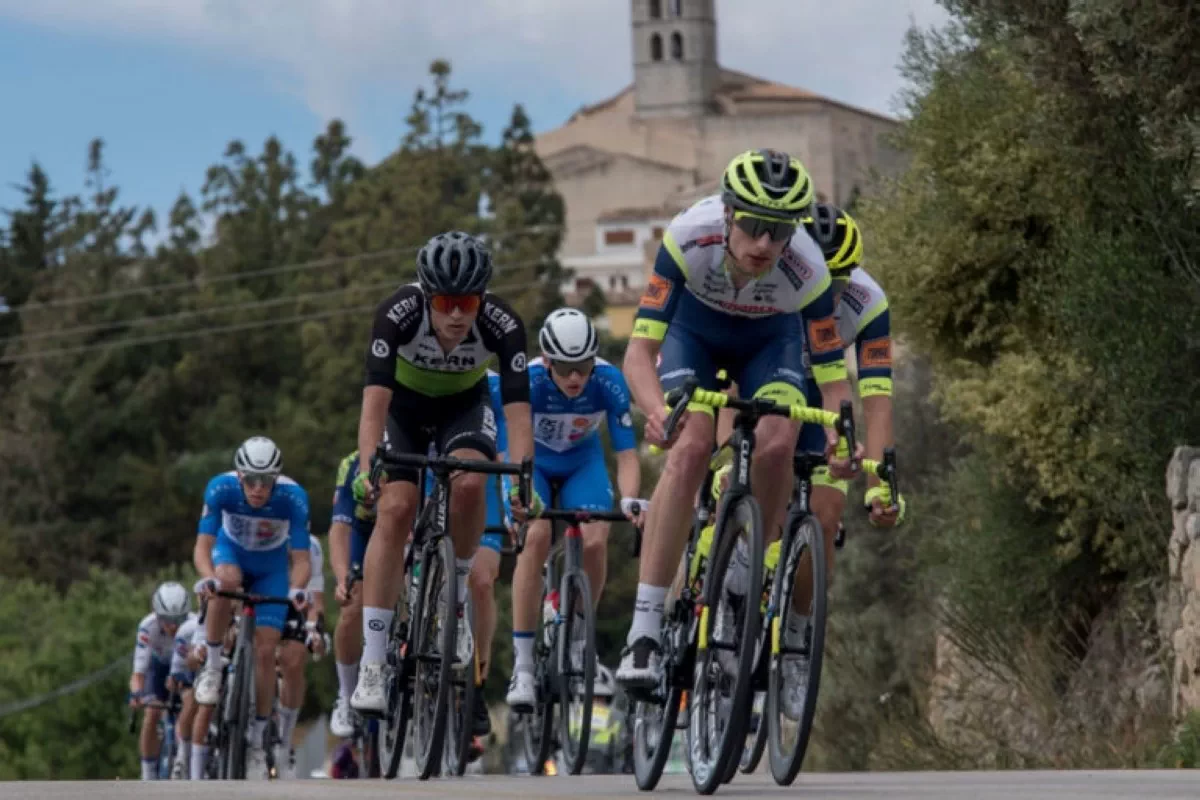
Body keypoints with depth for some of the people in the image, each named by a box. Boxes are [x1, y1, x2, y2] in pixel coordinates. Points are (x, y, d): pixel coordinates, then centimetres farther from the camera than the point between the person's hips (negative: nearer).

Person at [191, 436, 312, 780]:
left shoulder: (293, 496, -32)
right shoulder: (221, 488, -31)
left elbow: (301, 558, -30)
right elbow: (202, 546, -31)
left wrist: (297, 588, -51)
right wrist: (207, 577, -52)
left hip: (272, 566, 0)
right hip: (232, 551, 0)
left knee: (265, 650, -10)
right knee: (226, 581, -37)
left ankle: (256, 741, 4)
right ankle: (212, 666, -16)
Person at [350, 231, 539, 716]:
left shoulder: (502, 326, -32)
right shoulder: (398, 314, -34)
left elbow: (518, 410, -34)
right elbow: (375, 399, -38)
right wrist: (367, 467, -52)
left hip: (464, 406, 1)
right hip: (404, 405, -1)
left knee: (470, 482, -29)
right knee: (395, 509, -19)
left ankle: (455, 600, -5)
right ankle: (371, 667, -18)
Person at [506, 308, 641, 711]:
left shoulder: (608, 381, -29)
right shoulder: (528, 380, -33)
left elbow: (626, 453, -26)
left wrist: (631, 499, -44)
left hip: (582, 460, 2)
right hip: (531, 460, -2)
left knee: (595, 541, -22)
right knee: (536, 537, -26)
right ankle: (522, 665, -24)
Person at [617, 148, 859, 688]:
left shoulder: (807, 272, -35)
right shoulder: (689, 238, -38)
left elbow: (832, 378, -25)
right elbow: (640, 349, -37)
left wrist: (841, 439, -45)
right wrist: (657, 412, -56)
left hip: (770, 339, 1)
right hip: (695, 330, -1)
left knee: (777, 447, -24)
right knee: (690, 449, -24)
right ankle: (644, 628, -25)